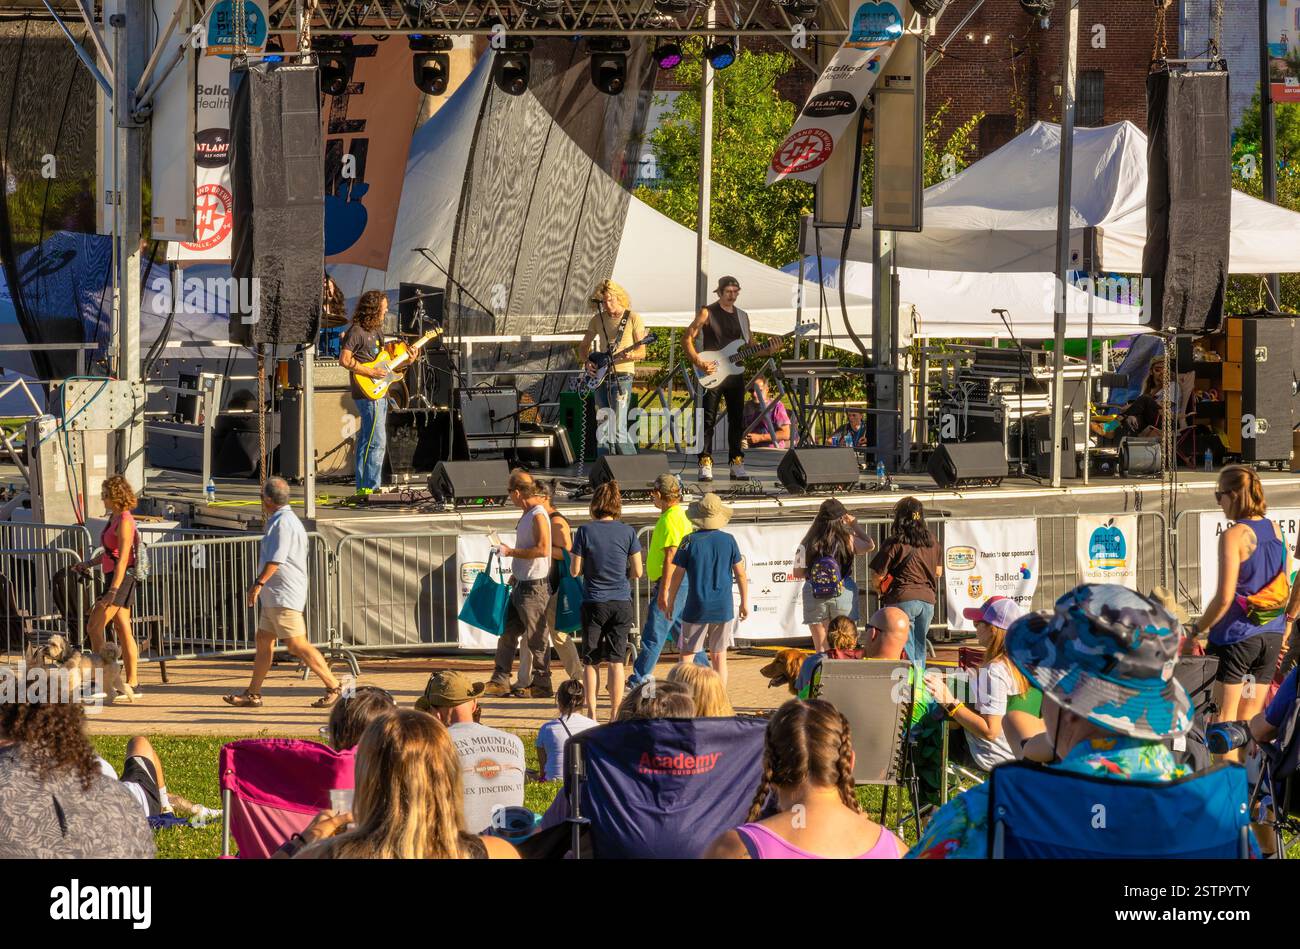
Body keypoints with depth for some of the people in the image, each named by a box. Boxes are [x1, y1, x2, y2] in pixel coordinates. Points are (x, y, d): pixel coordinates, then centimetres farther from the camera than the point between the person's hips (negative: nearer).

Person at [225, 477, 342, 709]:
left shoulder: (283, 522, -15)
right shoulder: (282, 520, 18)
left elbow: (276, 559, -24)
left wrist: (259, 583, -25)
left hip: (284, 595, -11)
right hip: (274, 596, 11)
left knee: (297, 645, -11)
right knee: (264, 640, 11)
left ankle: (334, 687, -10)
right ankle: (253, 694, 14)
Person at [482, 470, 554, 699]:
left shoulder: (538, 516, -16)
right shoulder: (526, 516, 14)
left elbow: (542, 549, -25)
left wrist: (511, 552, -17)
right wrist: (514, 574, 22)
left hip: (535, 586, -10)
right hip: (520, 584, 10)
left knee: (536, 638, -3)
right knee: (507, 632, 10)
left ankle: (542, 685, 3)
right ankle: (499, 682, 14)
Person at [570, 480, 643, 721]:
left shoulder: (585, 531, -6)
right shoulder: (627, 532, -3)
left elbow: (576, 570, -3)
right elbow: (637, 572, -1)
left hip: (593, 603, -1)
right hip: (621, 602, 1)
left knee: (590, 661, 9)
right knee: (616, 660, 5)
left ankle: (591, 713, 6)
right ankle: (615, 714, 4)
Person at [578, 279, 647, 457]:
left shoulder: (633, 319, -1)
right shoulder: (597, 320, 12)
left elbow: (642, 352, -1)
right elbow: (583, 346, 21)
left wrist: (630, 355, -23)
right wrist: (587, 361, 1)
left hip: (621, 376, -5)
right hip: (601, 377, 5)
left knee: (618, 429, -15)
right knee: (602, 430, 5)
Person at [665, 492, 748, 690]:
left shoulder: (690, 542, -8)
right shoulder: (729, 540, -1)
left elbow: (678, 575, -4)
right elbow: (741, 574, 3)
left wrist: (671, 601, 9)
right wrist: (744, 603, 14)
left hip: (696, 609, -2)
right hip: (723, 607, 2)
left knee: (687, 654, 5)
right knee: (719, 656, 10)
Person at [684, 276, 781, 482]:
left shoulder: (742, 316, 14)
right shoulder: (708, 313, -2)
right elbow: (687, 339, -5)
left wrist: (768, 351, 0)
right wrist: (698, 362, -16)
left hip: (735, 373, 5)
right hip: (712, 373, -5)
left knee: (737, 420, 6)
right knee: (708, 420, -8)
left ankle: (737, 463, 11)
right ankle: (705, 464, -7)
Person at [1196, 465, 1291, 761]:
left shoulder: (1233, 536, -15)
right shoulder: (1275, 531, 4)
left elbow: (1225, 597, -18)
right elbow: (1287, 589, 10)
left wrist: (1197, 630, -8)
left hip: (1237, 635, -6)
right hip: (1272, 636, 6)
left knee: (1225, 714, 1)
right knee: (1251, 717, 13)